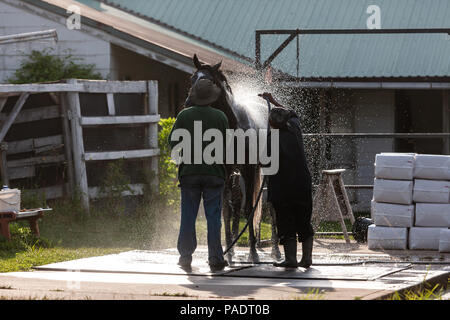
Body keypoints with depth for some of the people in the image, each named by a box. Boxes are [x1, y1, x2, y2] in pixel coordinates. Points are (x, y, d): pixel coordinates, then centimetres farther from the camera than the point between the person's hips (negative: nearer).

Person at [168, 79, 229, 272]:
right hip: (214, 172, 0)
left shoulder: (184, 115, -4)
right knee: (213, 218, 3)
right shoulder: (220, 117, -3)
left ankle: (185, 256, 8)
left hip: (188, 171, 0)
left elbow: (172, 142, -1)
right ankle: (215, 259, 2)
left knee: (188, 217, 8)